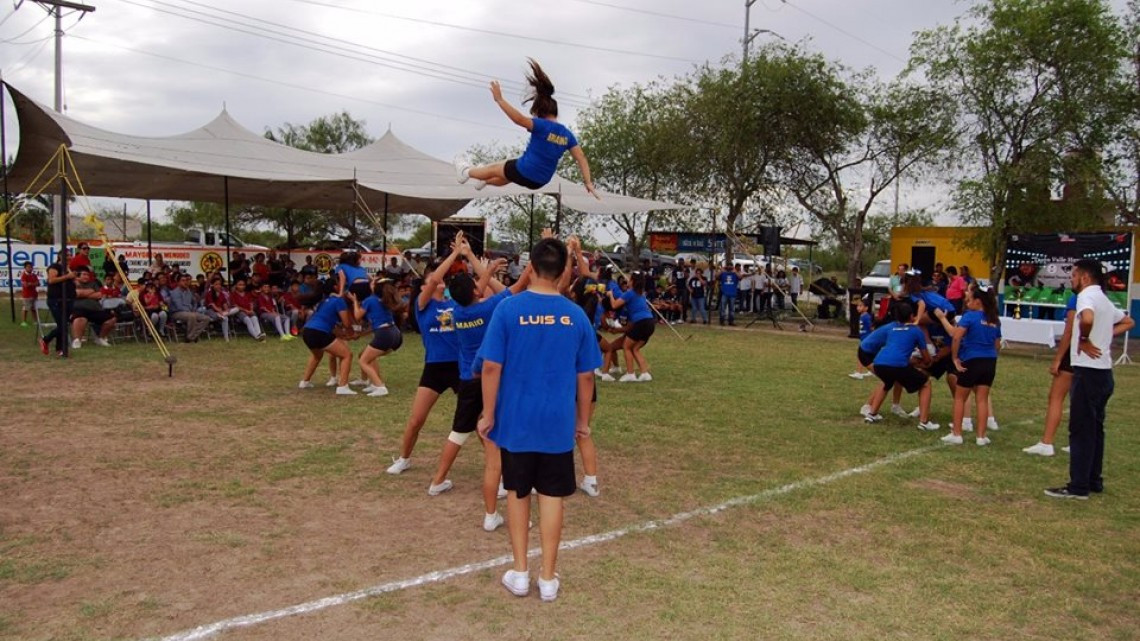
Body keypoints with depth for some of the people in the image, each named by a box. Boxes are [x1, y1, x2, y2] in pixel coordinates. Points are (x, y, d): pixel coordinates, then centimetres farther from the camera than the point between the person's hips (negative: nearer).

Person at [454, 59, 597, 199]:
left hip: (523, 171, -6)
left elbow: (519, 119, -34)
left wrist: (499, 100, -31)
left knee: (494, 169, 24)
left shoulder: (542, 126, -20)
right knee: (505, 178, 37)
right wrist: (588, 182, -5)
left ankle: (466, 172, 50)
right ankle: (484, 181, 63)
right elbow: (581, 158, -6)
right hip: (540, 181, 6)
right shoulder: (567, 135, -1)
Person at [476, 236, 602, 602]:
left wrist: (488, 415, -1)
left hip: (515, 421, -1)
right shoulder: (576, 315, -4)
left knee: (517, 493, 15)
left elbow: (491, 367, -11)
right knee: (551, 496, 10)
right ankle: (548, 578, 17)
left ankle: (519, 573, 22)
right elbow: (586, 375, 2)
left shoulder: (508, 309, -10)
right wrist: (583, 420, 14)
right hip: (558, 424, 1)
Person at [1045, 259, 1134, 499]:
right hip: (1104, 372, 9)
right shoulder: (1105, 300, 16)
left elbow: (1087, 319, -35)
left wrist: (1083, 340, -17)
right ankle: (1094, 481, 21)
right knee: (1095, 428, 14)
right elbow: (1128, 322, 32)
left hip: (1088, 371, -9)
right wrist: (1106, 335, 17)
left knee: (1080, 429, -5)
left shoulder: (1087, 296, -13)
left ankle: (1078, 486, -2)